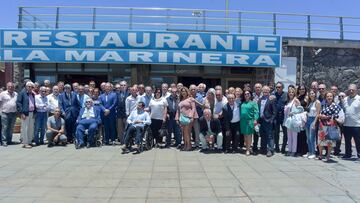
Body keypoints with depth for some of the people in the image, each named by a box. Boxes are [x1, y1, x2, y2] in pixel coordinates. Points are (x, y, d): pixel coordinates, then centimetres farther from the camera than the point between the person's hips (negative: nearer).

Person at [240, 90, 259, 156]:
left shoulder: (253, 103, -2)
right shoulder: (242, 103, 12)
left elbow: (256, 112, -8)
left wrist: (255, 119, -18)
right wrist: (240, 119, 10)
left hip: (250, 120, -5)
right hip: (243, 121, 5)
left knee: (249, 135, -3)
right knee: (245, 135, 10)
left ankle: (248, 149, 1)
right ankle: (246, 147, 19)